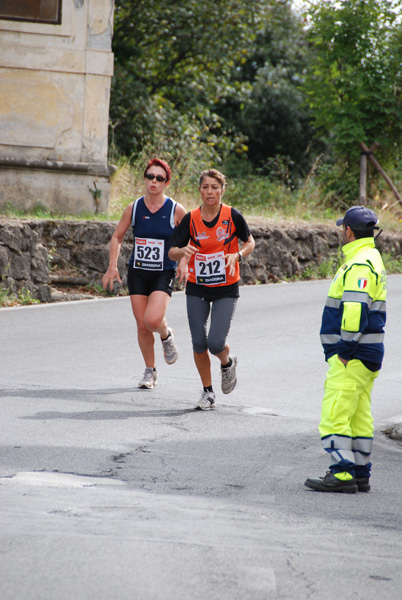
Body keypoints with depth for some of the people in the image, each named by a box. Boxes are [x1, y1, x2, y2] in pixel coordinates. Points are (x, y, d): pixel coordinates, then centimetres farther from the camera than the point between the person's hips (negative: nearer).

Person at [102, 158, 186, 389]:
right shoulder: (134, 208, 0)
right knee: (142, 325, 2)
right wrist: (113, 266, 1)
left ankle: (167, 335, 14)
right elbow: (117, 237, 10)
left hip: (164, 274, -3)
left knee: (153, 319, -23)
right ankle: (150, 371, 21)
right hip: (138, 273, 3)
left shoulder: (176, 211, -6)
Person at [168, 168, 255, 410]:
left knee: (216, 343, -13)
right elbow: (172, 251, 0)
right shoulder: (191, 219, -5)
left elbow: (250, 242, 6)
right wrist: (183, 252, -24)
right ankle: (208, 391, 20)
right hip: (197, 289, 2)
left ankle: (228, 362, 23)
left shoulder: (232, 216, -8)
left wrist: (237, 255, -15)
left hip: (226, 290, -2)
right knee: (199, 343, 0)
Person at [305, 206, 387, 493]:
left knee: (334, 416, -10)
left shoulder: (359, 265, -16)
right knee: (359, 417, 12)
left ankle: (342, 474, -12)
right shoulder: (373, 259, 17)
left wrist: (344, 351, -21)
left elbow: (355, 310, -25)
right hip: (368, 355, 11)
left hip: (352, 355, -11)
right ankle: (360, 475, 15)